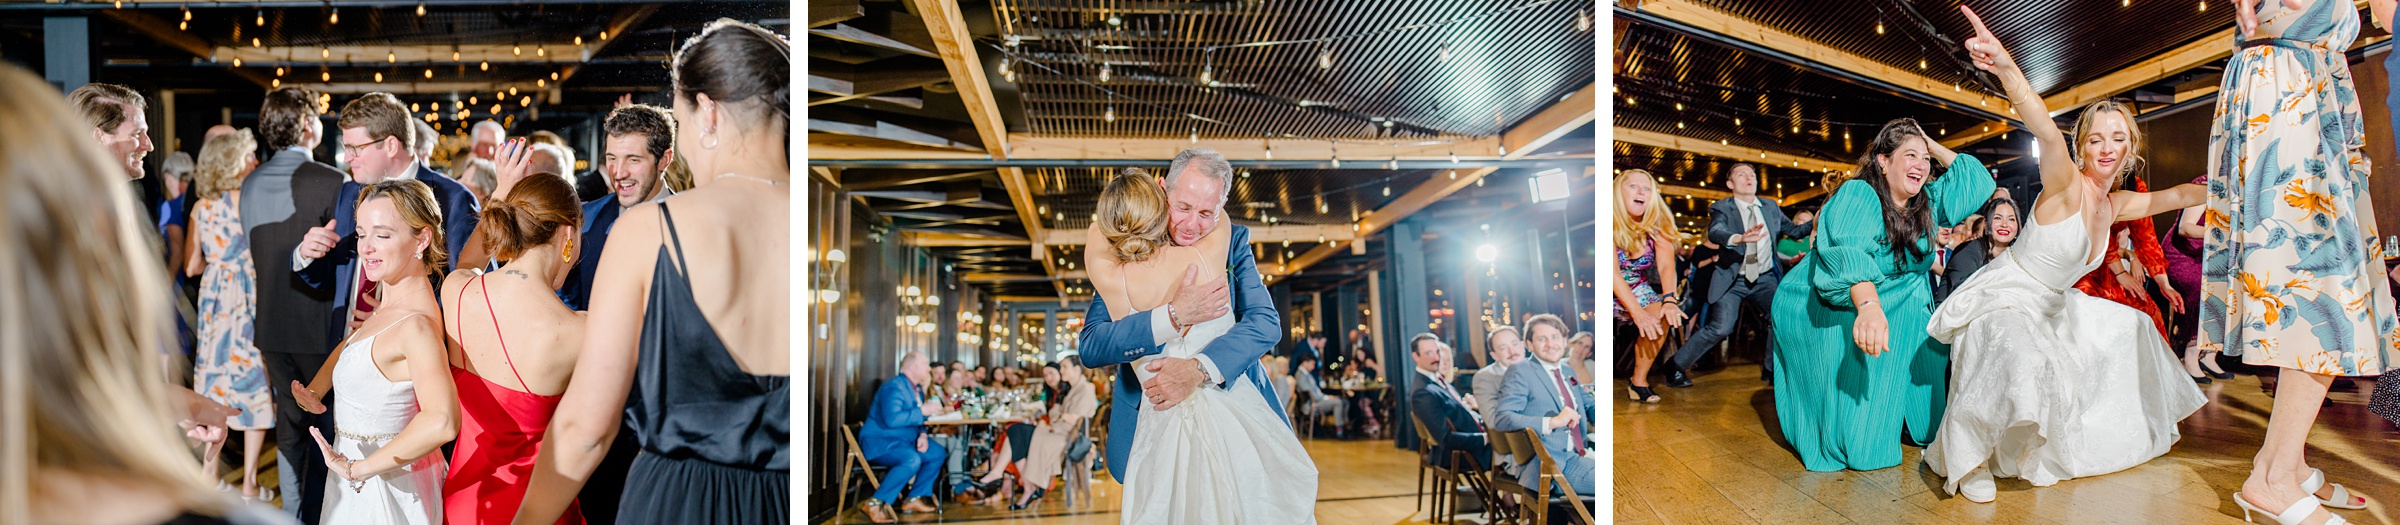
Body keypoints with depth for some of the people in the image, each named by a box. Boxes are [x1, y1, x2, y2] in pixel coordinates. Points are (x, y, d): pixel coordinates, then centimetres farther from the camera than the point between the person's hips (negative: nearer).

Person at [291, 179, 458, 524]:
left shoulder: (415, 325, -29)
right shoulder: (391, 306, -1)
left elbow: (442, 421, -43)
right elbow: (354, 342, 22)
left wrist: (358, 468, -32)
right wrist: (314, 392, 5)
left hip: (383, 486, -8)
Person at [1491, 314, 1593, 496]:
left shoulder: (1568, 372, 24)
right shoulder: (1520, 373, 0)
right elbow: (1502, 419, -12)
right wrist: (1552, 422, -23)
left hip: (1579, 456, 8)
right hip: (1546, 463, -8)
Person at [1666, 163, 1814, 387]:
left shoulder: (1771, 207, 11)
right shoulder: (1722, 208, -4)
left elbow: (1794, 230, 16)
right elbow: (1714, 232, -23)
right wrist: (1740, 238, -43)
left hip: (1766, 279, 4)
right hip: (1733, 281, -4)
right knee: (1720, 328, -16)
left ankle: (1772, 369, 5)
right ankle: (1676, 366, 2)